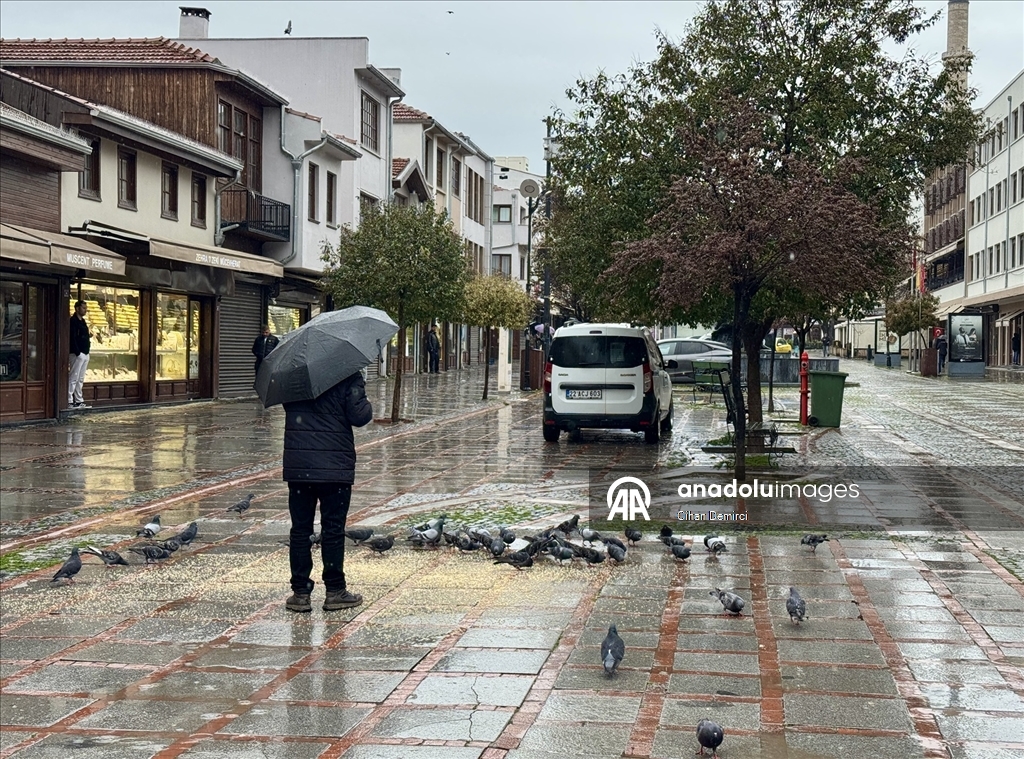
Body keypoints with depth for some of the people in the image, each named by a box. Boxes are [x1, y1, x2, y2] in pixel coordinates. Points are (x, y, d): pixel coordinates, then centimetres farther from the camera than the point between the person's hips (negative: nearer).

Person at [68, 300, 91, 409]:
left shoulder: (82, 321, 18)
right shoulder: (73, 321, -9)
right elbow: (72, 338, -17)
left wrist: (87, 351, 12)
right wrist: (77, 352, -21)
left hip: (85, 354, 9)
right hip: (78, 354, -9)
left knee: (80, 379, 11)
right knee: (73, 378, -8)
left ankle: (79, 401, 15)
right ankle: (70, 401, -8)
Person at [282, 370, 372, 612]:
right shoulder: (348, 375, -8)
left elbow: (285, 403, 15)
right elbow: (359, 416, -12)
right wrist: (367, 406, 6)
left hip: (297, 465, 3)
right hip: (335, 465, -3)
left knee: (300, 529, 8)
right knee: (333, 529, 5)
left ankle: (300, 592, 10)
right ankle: (335, 591, 10)